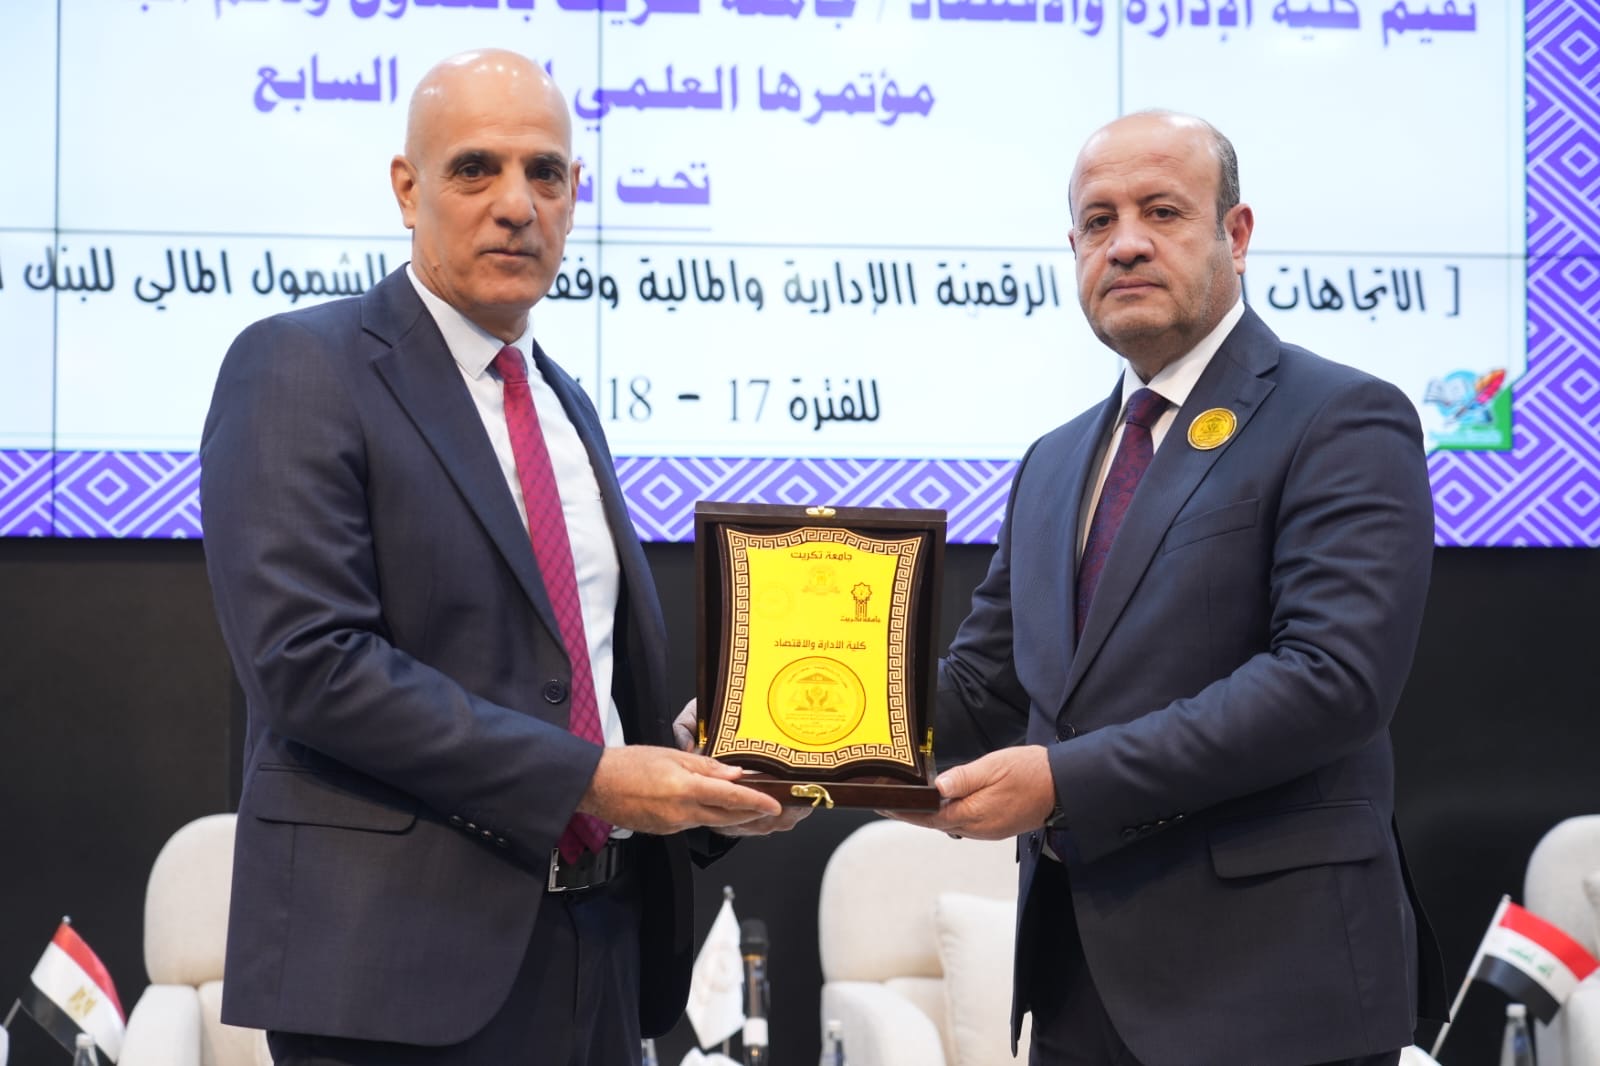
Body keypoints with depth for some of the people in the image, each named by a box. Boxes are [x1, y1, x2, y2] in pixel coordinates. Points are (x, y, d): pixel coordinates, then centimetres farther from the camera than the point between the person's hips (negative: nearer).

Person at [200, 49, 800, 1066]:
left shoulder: (563, 400, 17)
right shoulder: (302, 370, -7)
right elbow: (310, 658, -18)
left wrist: (702, 778, 2)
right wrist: (586, 777, -19)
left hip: (600, 945, 7)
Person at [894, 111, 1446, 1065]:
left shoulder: (1343, 422, -8)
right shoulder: (1056, 463, 16)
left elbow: (1335, 674, -20)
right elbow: (985, 684, 16)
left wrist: (1065, 780, -22)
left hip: (1267, 985, -6)